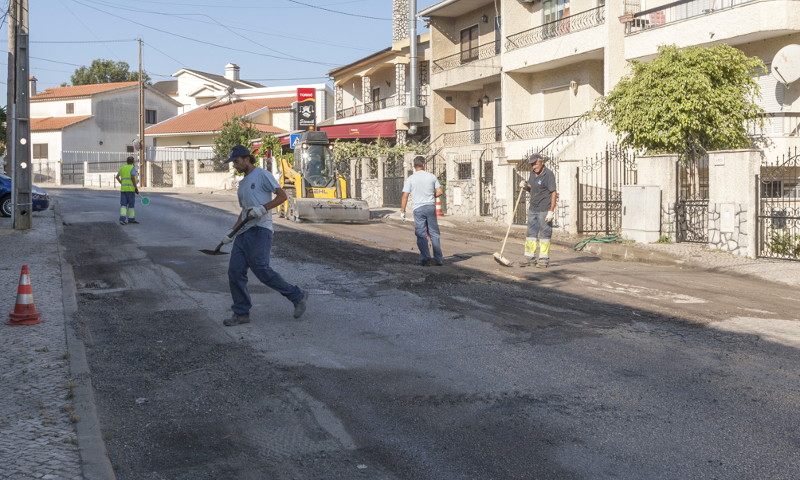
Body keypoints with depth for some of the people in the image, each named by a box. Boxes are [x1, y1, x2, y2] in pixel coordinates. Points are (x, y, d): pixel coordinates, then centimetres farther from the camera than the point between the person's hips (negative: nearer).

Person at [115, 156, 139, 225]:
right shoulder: (133, 168, -5)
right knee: (131, 204, 6)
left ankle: (122, 219, -13)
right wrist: (136, 188, -11)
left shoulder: (122, 168, 14)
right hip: (131, 188, -5)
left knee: (123, 205, 2)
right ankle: (131, 219, 13)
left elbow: (117, 177, 22)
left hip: (123, 189, 5)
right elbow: (132, 178, -16)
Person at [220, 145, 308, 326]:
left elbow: (282, 195, -9)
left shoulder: (262, 175, -1)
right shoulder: (242, 184, 25)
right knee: (235, 271, 0)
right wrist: (231, 233, 23)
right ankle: (241, 313, 8)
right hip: (243, 233, 9)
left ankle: (297, 296, -5)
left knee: (260, 269, -18)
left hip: (260, 229, -9)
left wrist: (263, 208, -21)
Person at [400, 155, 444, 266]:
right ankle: (438, 259, 11)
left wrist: (402, 211, -1)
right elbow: (439, 192, 2)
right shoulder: (432, 177, 2)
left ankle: (425, 258, 0)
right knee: (434, 233, 10)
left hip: (418, 208, -2)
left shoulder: (410, 179, -3)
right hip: (431, 206, 2)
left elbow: (405, 196, -7)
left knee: (421, 235, 4)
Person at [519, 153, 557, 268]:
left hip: (544, 210, -7)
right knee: (531, 233, 9)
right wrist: (525, 186, -1)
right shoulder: (532, 172, 10)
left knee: (544, 234, -1)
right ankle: (530, 257, 15)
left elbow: (554, 193, -15)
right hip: (533, 209, 8)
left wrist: (551, 211, -20)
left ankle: (544, 259, 5)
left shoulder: (548, 174, -13)